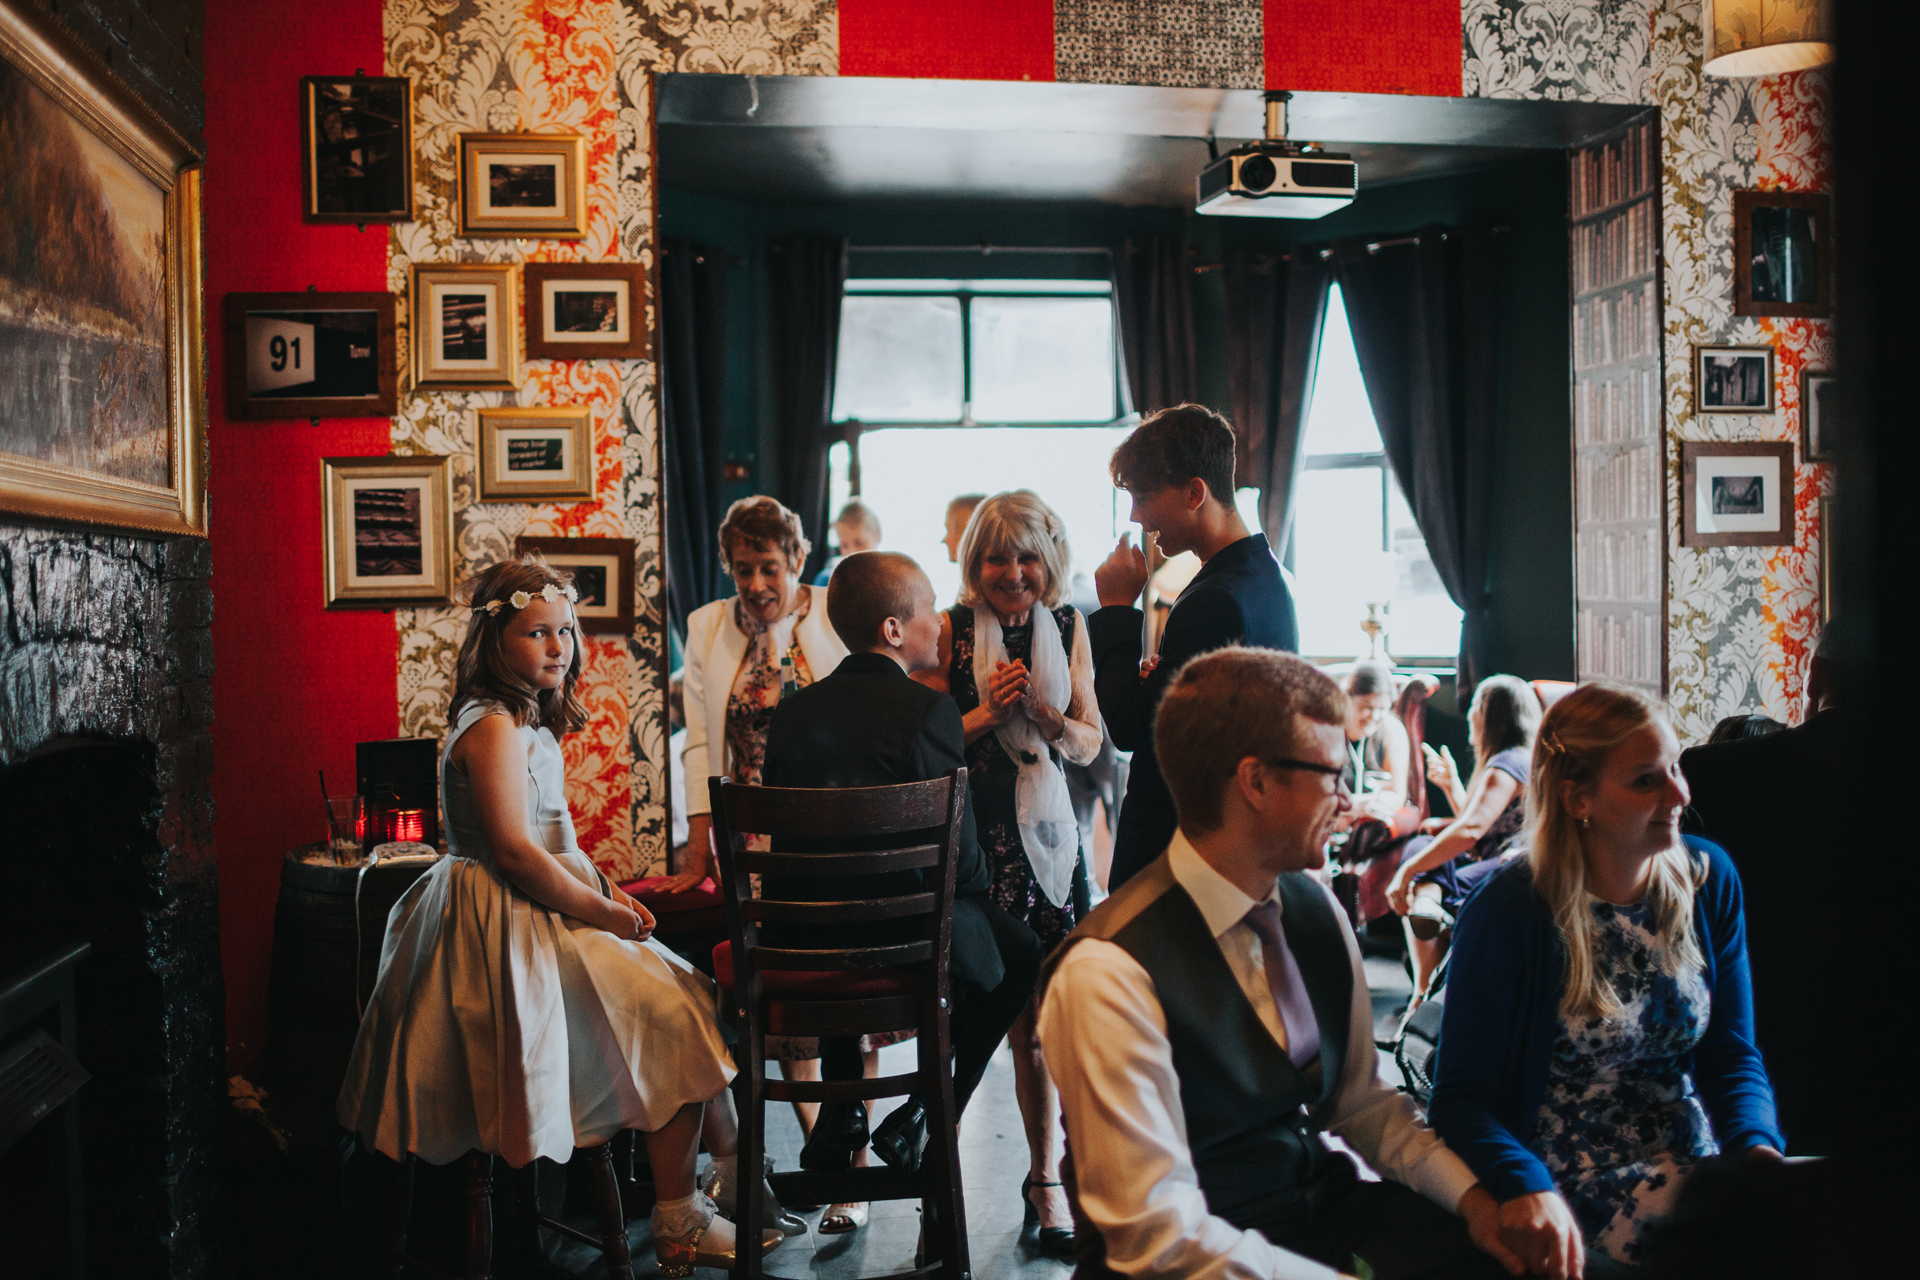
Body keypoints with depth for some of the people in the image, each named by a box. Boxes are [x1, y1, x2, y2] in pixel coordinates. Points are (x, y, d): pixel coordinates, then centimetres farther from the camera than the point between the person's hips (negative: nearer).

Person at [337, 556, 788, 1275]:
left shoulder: (528, 723, 14)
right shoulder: (493, 725, -18)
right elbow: (514, 851, -24)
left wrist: (606, 895, 5)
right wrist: (603, 912, -15)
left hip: (539, 914, 10)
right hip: (509, 932, -10)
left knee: (684, 994, 9)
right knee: (674, 1015, -8)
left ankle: (733, 1172, 15)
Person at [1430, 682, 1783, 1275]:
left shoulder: (1709, 879, 3)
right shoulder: (1506, 914, -14)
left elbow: (1730, 1054, 8)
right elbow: (1462, 1094, -11)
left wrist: (1756, 1144, -14)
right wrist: (1526, 1189, -31)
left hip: (1692, 1159, 6)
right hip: (1571, 1180, -6)